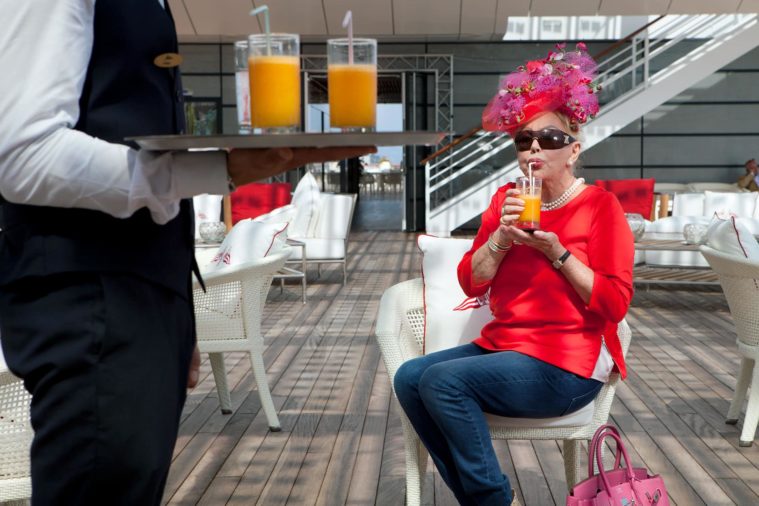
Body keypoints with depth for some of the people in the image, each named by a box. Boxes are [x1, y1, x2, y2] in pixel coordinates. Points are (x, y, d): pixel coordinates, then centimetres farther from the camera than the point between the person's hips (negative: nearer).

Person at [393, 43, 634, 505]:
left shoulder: (600, 206, -7)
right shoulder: (506, 199, 9)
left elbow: (616, 304, -12)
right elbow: (471, 283, 3)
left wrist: (555, 250, -20)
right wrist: (502, 236, -14)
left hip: (566, 365, -6)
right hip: (502, 346, 7)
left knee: (442, 381, -24)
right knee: (408, 378, -12)